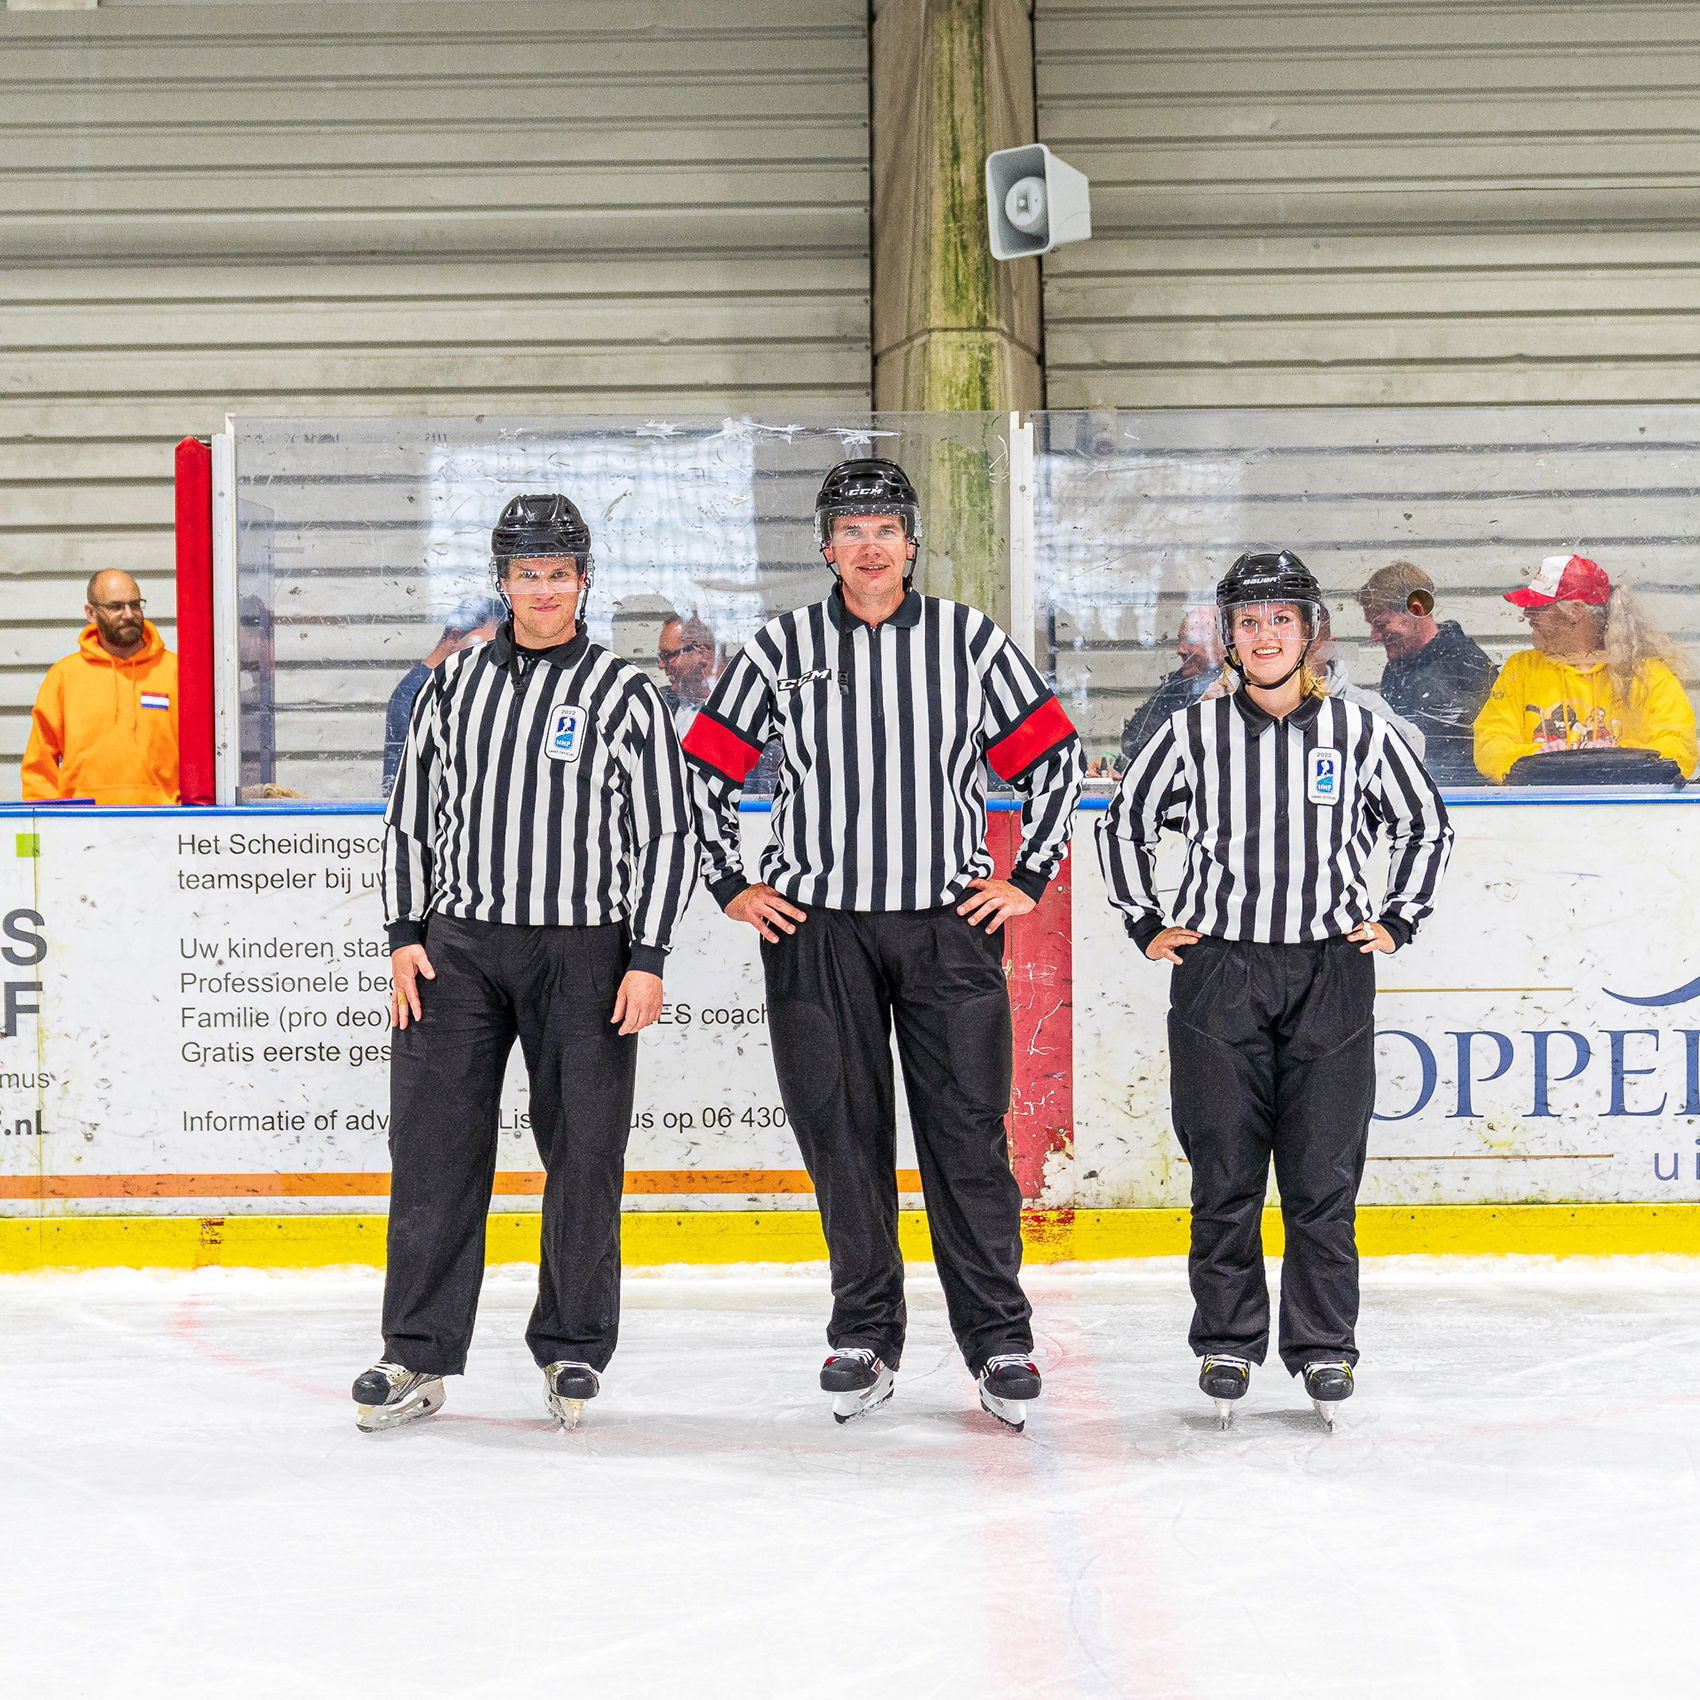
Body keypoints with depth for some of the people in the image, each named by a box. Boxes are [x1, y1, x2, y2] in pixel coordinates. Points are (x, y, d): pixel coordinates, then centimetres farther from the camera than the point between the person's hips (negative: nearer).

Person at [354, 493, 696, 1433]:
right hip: (458, 942, 2)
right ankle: (417, 1355, 3)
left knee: (584, 1153, 1)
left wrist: (646, 958, -7)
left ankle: (573, 1348, 16)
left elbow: (667, 834, 1)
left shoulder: (626, 695, 2)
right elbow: (410, 814, 14)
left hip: (583, 950, -2)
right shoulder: (452, 684, 11)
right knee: (435, 1143, -2)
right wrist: (406, 935, 5)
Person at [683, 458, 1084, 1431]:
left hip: (950, 923, -1)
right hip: (816, 924, 1)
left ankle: (1000, 1341, 4)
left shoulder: (971, 641, 3)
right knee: (842, 1136, 3)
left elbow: (1055, 759, 9)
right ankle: (866, 1338, 14)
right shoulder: (782, 649, 5)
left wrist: (1029, 880, 3)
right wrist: (734, 885, 6)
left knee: (968, 1133, -3)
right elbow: (705, 768, 11)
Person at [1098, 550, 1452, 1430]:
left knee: (1323, 1176, 0)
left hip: (1329, 971, 0)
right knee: (1224, 1174, 2)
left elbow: (1426, 827, 15)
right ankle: (1226, 1344, 12)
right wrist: (1147, 924, 8)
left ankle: (1323, 1348, 9)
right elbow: (1123, 824, 14)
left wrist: (1395, 920, 8)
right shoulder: (1192, 736, 1)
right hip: (1217, 970, 0)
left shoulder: (1361, 734, 1)